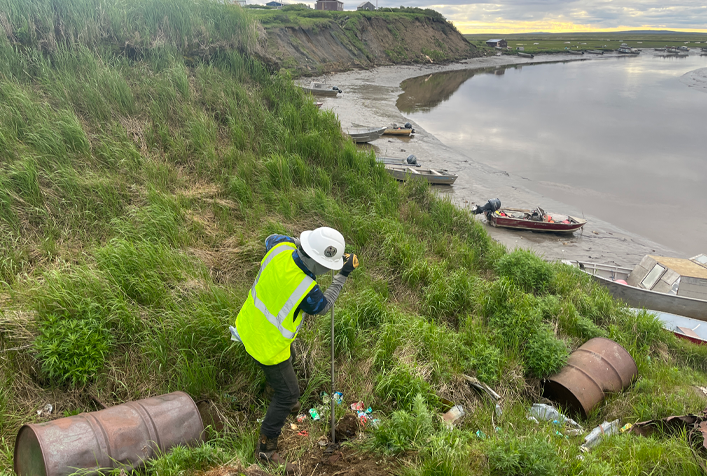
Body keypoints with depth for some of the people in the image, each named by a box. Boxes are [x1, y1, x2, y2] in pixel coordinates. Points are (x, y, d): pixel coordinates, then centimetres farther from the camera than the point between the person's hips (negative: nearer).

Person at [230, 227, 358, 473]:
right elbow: (323, 305, -11)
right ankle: (266, 448, 26)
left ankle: (282, 400, 61)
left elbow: (270, 239, 7)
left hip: (250, 323, 9)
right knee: (288, 393, 9)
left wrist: (298, 243, 2)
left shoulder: (283, 246, -21)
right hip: (267, 343, -8)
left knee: (287, 357, 35)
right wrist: (343, 275, -5)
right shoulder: (306, 291, -36)